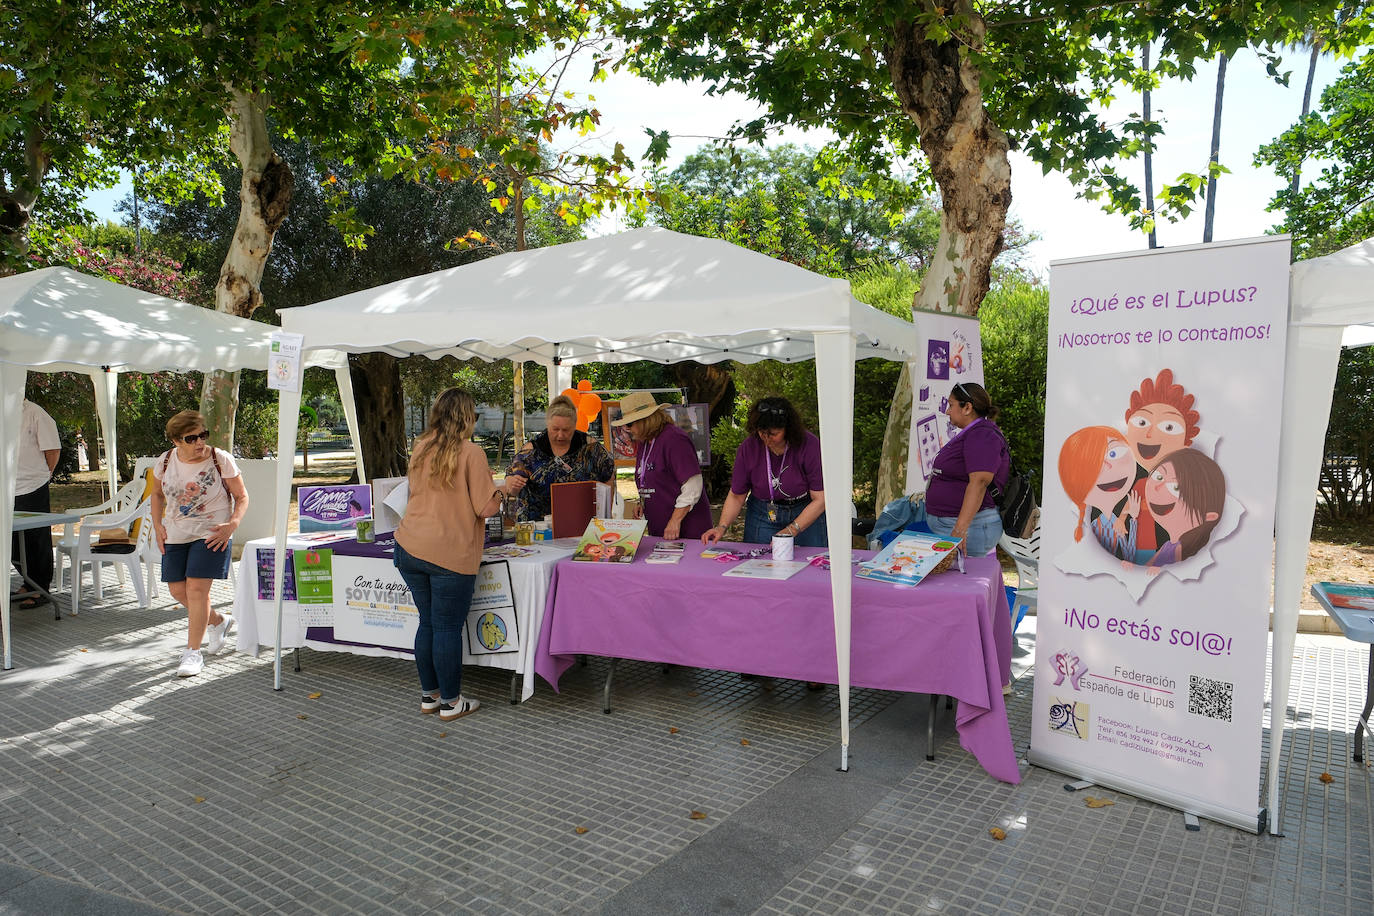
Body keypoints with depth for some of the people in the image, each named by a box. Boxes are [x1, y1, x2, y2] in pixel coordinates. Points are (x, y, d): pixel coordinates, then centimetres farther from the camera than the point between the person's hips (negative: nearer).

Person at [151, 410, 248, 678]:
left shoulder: (221, 460, -12)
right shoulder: (165, 462, -1)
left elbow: (242, 497, -6)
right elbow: (157, 494, 17)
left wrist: (232, 525, -21)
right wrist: (158, 525, 4)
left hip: (212, 534, -5)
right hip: (176, 535, 5)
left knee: (196, 588, -13)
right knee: (178, 590, 8)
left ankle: (193, 652, -3)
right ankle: (218, 621, 35)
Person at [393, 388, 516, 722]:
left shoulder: (420, 449, 10)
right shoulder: (470, 452, -9)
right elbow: (486, 507, -9)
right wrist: (503, 487, 8)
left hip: (409, 548, 6)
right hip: (450, 554, -6)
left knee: (427, 623, 16)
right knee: (447, 629, 3)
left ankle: (429, 696, 27)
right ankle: (450, 702, 14)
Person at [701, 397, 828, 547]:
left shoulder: (810, 445, -21)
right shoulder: (748, 448, -14)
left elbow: (820, 499, -19)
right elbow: (736, 495, -4)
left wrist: (791, 530, -26)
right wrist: (722, 527, -18)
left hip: (807, 514, -1)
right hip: (762, 516, 2)